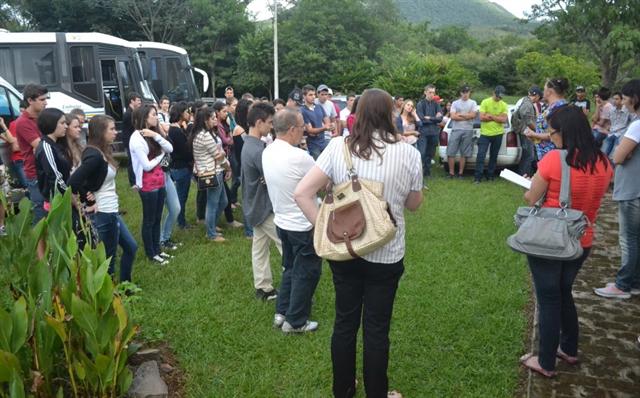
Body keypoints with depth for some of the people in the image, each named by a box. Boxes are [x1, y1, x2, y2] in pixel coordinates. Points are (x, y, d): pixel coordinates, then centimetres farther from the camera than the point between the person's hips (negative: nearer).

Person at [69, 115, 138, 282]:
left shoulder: (103, 152, 7)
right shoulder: (95, 156, -22)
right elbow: (73, 182, -29)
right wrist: (89, 203, -17)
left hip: (112, 211, 10)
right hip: (103, 213, -10)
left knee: (131, 247, 19)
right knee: (108, 258, 4)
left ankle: (124, 285, 33)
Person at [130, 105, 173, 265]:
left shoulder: (152, 134, 9)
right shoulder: (137, 138, -16)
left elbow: (170, 149, -2)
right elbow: (147, 166, -19)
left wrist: (156, 136, -15)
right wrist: (161, 155, -3)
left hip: (159, 182, 8)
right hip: (148, 185, -8)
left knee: (157, 218, 16)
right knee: (149, 220, 5)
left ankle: (157, 249, 29)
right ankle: (151, 253, 18)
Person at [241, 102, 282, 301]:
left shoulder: (248, 144, 8)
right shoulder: (257, 150, -25)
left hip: (255, 205, 10)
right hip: (265, 206, -10)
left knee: (260, 246, 14)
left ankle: (263, 288, 23)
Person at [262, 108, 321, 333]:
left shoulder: (267, 152, -1)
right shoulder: (299, 157, -26)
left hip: (282, 220, 8)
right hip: (303, 226, -8)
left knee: (291, 268, 24)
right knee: (307, 272, 9)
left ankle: (282, 312, 31)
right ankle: (295, 321, 20)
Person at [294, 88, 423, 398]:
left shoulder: (338, 147, -8)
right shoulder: (408, 153, -11)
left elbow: (302, 192, -13)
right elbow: (414, 204, 4)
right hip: (386, 255, -2)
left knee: (345, 322, 17)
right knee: (376, 328, 12)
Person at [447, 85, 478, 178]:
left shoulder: (473, 103, 9)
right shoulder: (455, 103, 9)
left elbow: (473, 115, -6)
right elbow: (453, 116, -4)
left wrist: (460, 114, -4)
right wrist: (467, 117, -5)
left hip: (468, 130, 0)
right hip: (456, 130, 0)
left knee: (464, 154, 2)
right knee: (451, 152, -4)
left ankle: (460, 173, 10)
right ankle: (451, 173, 4)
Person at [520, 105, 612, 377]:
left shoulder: (554, 159, -20)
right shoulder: (603, 163, -2)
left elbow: (531, 199, -11)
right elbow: (591, 198, 12)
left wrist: (534, 187, 9)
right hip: (582, 242, 6)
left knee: (548, 300, 7)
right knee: (564, 293, 24)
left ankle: (546, 363, 20)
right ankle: (569, 349, 39)